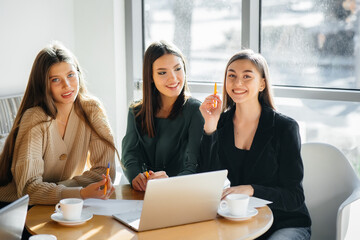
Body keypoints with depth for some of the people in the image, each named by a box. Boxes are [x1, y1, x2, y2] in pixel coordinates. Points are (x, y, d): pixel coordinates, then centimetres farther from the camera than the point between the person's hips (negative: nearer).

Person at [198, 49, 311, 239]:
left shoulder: (285, 128, -8)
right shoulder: (220, 123, 2)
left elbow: (294, 197, -10)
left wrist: (251, 190, -26)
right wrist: (210, 127, -14)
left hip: (286, 225, -2)